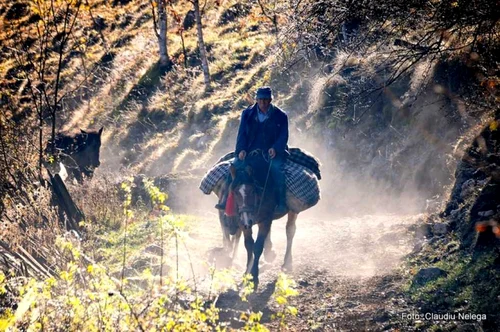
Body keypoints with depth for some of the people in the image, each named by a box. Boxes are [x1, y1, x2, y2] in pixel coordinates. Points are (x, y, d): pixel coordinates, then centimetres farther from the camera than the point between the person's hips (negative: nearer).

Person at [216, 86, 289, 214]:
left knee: (276, 168, -33)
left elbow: (283, 136, -1)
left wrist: (275, 148, -21)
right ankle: (225, 199, -20)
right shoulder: (247, 114, 9)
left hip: (272, 152, -3)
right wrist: (241, 150, -14)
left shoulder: (280, 116, 4)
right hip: (250, 151, 3)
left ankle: (281, 203, -33)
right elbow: (242, 134, 5)